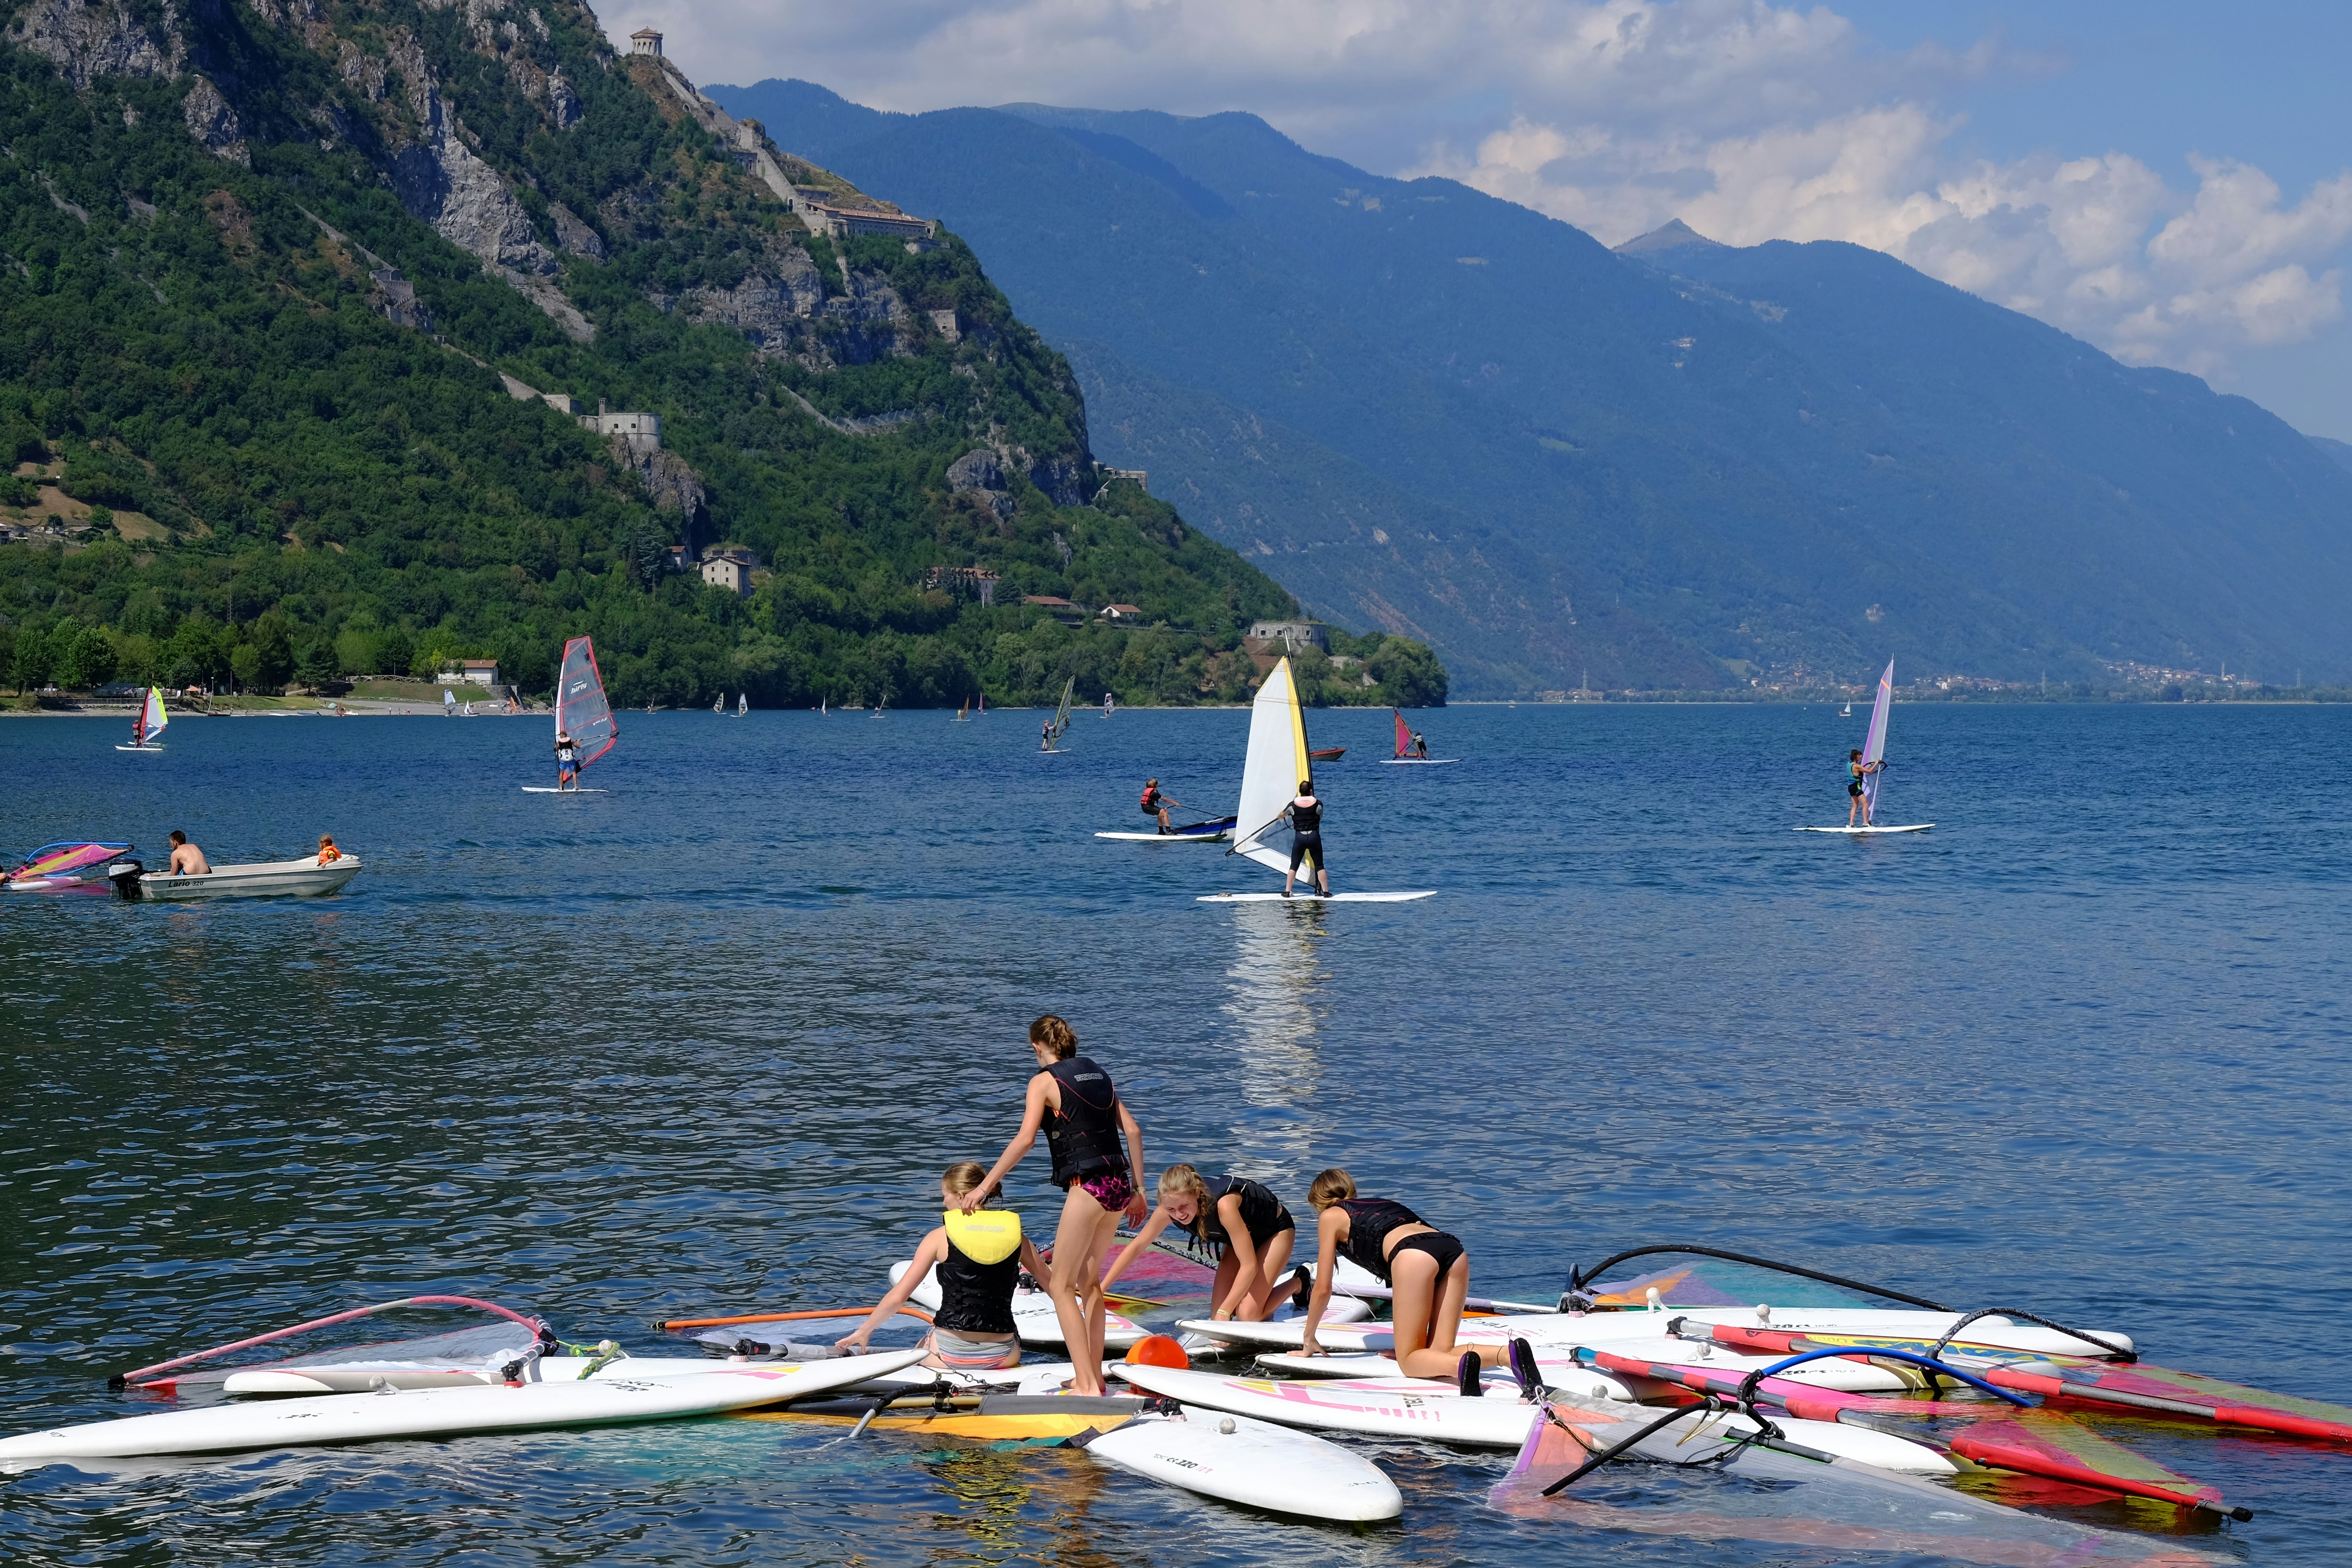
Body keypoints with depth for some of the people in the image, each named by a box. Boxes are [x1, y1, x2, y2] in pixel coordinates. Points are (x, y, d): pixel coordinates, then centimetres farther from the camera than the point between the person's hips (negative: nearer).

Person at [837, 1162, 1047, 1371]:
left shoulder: (940, 1237, -3)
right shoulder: (1016, 1237, 2)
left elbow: (897, 1297, -2)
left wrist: (863, 1331, 10)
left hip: (950, 1354, -1)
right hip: (1002, 1356, 1)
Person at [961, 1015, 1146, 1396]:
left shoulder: (1045, 1081, -2)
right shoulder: (1098, 1075, 17)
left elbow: (1025, 1139, -13)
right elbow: (1132, 1130, 14)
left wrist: (985, 1186, -11)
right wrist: (1137, 1190, 19)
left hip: (1087, 1186, -7)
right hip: (1119, 1185, 7)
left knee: (1061, 1286, -1)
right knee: (1088, 1280, 22)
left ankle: (1086, 1384, -9)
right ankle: (1094, 1374, 24)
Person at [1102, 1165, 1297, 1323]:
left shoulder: (1223, 1204, -42)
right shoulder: (1170, 1207, -25)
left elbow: (1249, 1265, -37)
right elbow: (1136, 1246, -12)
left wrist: (1225, 1311, -37)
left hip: (1275, 1229, -6)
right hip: (1241, 1236, 6)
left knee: (1248, 1315, -18)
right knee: (1217, 1318, -4)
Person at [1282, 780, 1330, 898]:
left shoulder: (1293, 805, 0)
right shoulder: (1318, 804, -3)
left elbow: (1282, 815, 19)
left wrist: (1280, 816, 44)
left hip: (1299, 837, 0)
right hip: (1314, 836, 0)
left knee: (1294, 866, 9)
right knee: (1319, 866, 6)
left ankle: (1287, 891, 8)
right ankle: (1326, 892, 4)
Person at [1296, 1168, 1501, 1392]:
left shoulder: (1330, 1216, 25)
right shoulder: (1381, 1204, 41)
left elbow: (1323, 1289, 25)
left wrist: (1308, 1340, 39)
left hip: (1414, 1255, -6)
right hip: (1454, 1250, 6)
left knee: (1409, 1362, 1)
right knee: (1438, 1356, 5)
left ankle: (1461, 1364, -32)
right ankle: (1507, 1353, -23)